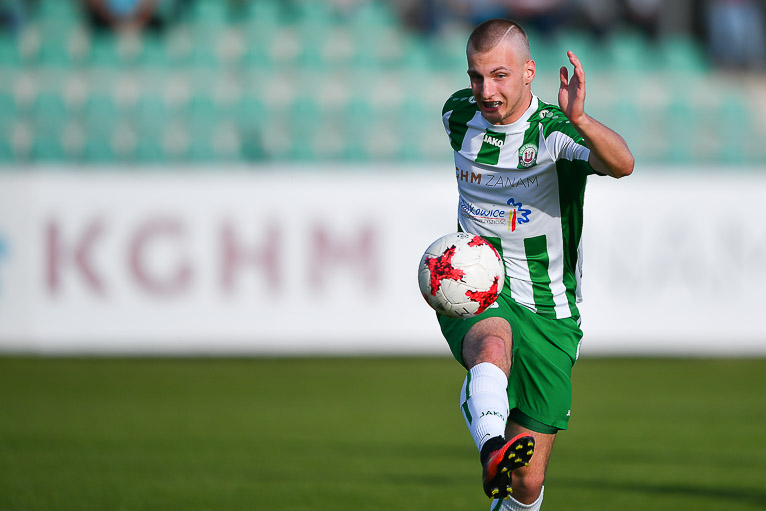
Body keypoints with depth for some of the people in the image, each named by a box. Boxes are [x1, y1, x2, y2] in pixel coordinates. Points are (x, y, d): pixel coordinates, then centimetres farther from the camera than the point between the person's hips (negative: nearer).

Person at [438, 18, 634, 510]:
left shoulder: (555, 132, -14)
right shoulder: (458, 115, 0)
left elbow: (622, 164, -35)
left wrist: (579, 120, -55)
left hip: (547, 312, -1)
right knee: (493, 345, -38)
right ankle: (492, 449, -62)